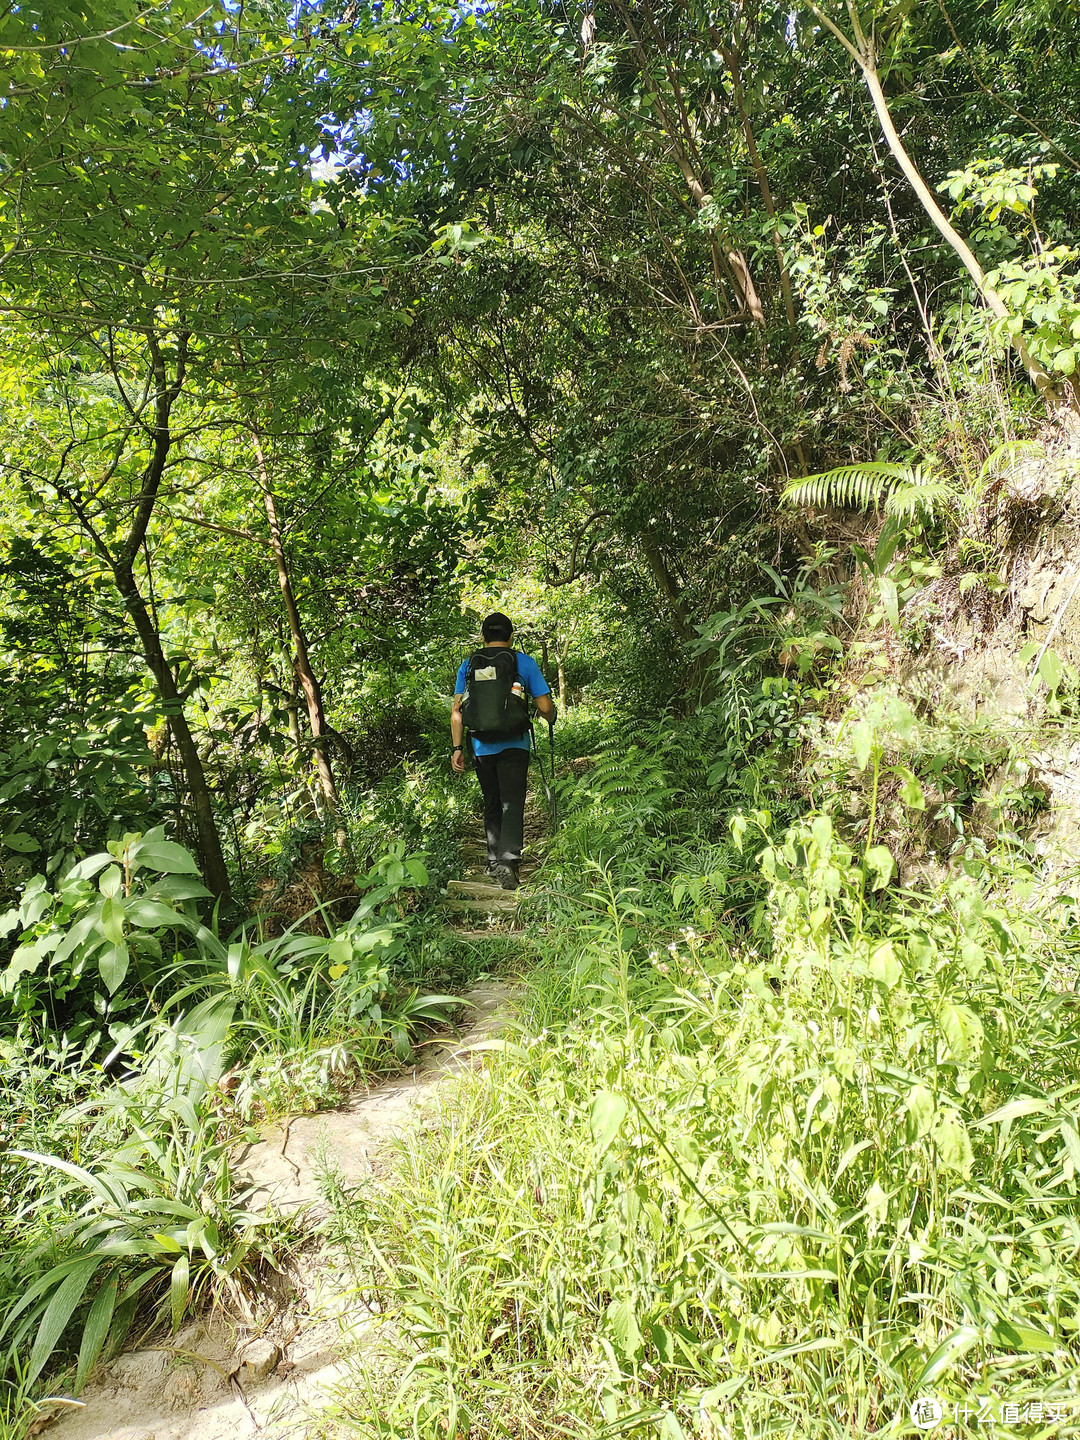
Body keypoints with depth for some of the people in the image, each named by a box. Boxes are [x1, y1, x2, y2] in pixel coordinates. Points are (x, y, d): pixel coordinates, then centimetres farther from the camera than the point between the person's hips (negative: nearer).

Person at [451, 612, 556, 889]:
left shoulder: (468, 665, 6)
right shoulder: (524, 662, 1)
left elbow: (457, 710, 2)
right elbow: (546, 707, 0)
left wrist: (457, 748, 4)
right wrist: (550, 718, 22)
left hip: (482, 747, 3)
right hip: (514, 745, -2)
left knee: (491, 805, 15)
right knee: (512, 804, -3)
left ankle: (494, 861, 20)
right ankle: (508, 859, -20)